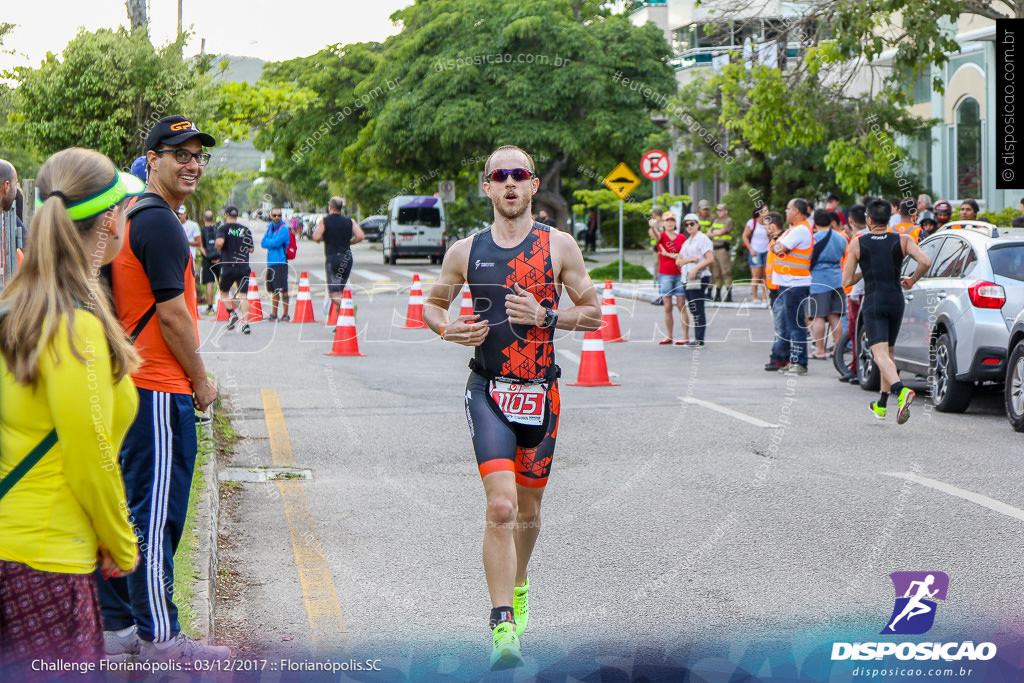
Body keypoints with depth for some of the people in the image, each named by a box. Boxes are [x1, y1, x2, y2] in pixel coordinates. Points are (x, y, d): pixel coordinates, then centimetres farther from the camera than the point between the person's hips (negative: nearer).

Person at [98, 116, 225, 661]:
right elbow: (172, 313, -17)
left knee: (124, 506, 13)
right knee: (155, 515, -5)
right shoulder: (159, 223, -15)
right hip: (159, 390, -10)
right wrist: (202, 381, -6)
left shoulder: (129, 217, 17)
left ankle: (115, 627, 20)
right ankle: (159, 638, -1)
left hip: (124, 384, 10)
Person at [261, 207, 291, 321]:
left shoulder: (283, 228, -8)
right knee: (274, 290, 12)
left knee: (283, 289, -6)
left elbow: (275, 242, -17)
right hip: (270, 262, 7)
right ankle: (274, 314, 18)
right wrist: (272, 243, -6)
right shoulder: (270, 228, 15)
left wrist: (267, 242, 1)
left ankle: (285, 314, -2)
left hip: (280, 262, -7)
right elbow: (263, 243, 11)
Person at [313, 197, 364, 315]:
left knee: (334, 293, -8)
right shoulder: (349, 221, 6)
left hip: (332, 258, -4)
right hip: (347, 258, 4)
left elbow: (316, 237, -14)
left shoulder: (324, 221, -3)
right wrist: (348, 242, 12)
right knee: (340, 290, 17)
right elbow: (360, 236, -4)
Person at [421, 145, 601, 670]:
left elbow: (593, 314, 4)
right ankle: (504, 627, -15)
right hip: (488, 390, -1)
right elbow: (432, 303, 17)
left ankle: (517, 585, 43)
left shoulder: (559, 247, 1)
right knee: (501, 507, -17)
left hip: (540, 391, 1)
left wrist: (545, 317, -13)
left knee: (529, 510, 14)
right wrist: (447, 329, -5)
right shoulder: (465, 251, 3)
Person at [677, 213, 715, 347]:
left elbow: (711, 259, -14)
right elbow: (678, 260, 14)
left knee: (698, 310, -10)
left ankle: (700, 340, -12)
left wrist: (696, 268, -19)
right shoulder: (687, 242, 21)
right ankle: (697, 339, 7)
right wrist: (689, 259, -6)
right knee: (693, 310, 6)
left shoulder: (703, 239, -4)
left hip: (699, 277, -8)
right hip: (687, 279, 8)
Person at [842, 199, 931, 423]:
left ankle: (901, 389, -41)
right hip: (896, 301, 4)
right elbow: (925, 262, -11)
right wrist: (911, 280, 7)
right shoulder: (902, 240, 4)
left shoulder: (858, 244, 0)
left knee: (881, 354, -14)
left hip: (873, 303, -4)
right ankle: (881, 405, 27)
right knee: (888, 352, 20)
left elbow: (846, 281, 1)